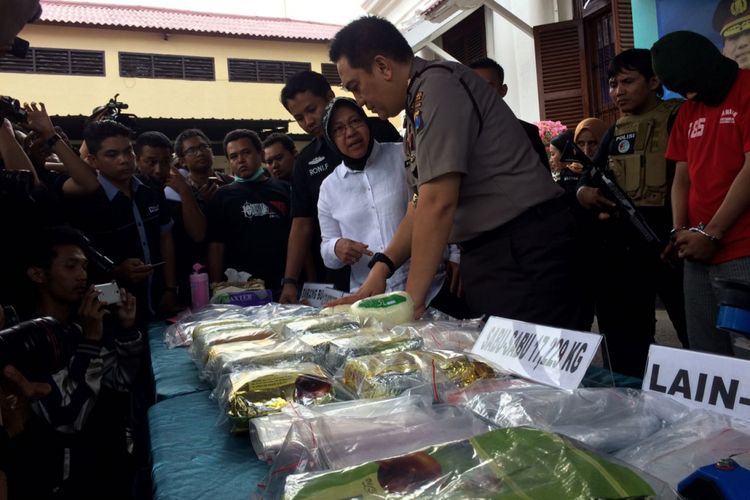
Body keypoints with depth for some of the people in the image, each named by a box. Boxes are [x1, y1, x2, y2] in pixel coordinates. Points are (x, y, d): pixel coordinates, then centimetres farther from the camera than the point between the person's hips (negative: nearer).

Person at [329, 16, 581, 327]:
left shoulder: (438, 85, -14)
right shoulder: (420, 102, 15)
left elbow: (438, 202, -21)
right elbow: (422, 204, 16)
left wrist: (412, 301, -16)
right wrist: (383, 266, 5)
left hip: (523, 247, -9)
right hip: (486, 253, 9)